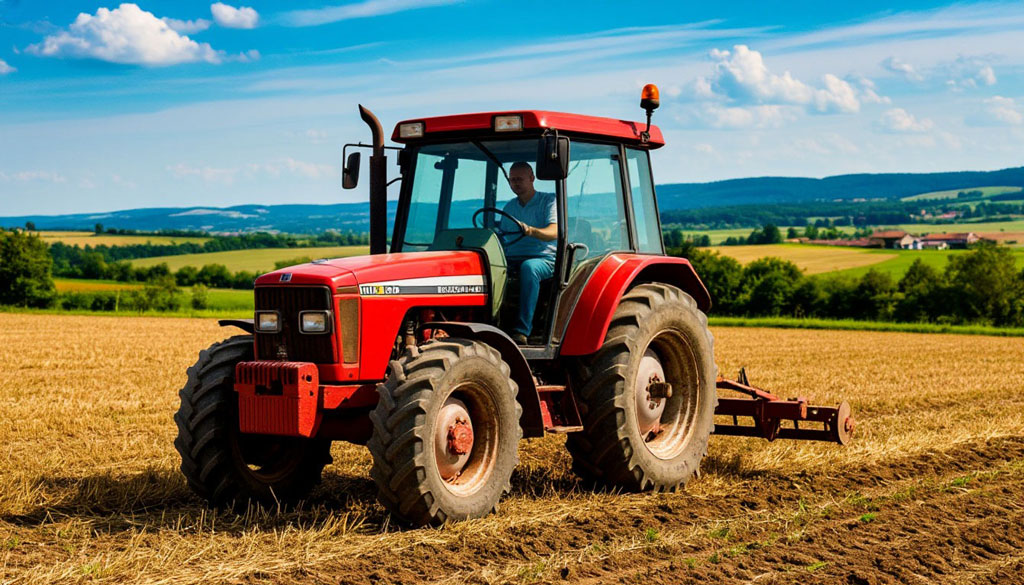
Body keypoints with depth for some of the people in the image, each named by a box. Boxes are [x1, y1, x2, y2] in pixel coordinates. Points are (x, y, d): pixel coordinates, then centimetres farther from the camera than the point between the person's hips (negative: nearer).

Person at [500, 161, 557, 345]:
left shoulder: (549, 200, 5)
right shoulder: (509, 207, 23)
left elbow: (555, 232, -12)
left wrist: (531, 231, -32)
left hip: (543, 258, -5)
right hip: (512, 259, 5)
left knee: (528, 267, -41)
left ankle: (522, 331, -45)